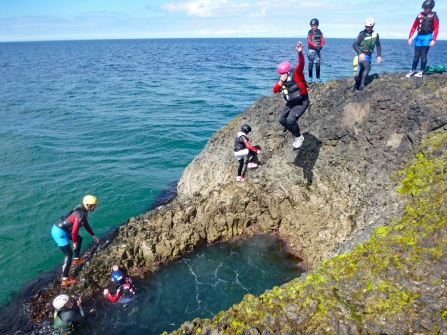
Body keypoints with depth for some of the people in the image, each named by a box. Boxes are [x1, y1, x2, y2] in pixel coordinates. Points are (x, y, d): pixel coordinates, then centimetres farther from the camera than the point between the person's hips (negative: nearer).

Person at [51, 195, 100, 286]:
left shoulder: (83, 210, 3)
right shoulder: (80, 215, -27)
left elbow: (86, 224, 18)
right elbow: (74, 231, -26)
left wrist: (93, 235, 23)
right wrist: (74, 242, -8)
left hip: (62, 229, 10)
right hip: (59, 232, -10)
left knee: (79, 239, 25)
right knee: (69, 254, -8)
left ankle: (76, 259, 43)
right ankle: (65, 279, -4)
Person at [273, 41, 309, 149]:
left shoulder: (296, 74, -19)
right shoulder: (282, 79, 1)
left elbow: (301, 63, -37)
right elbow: (275, 90, -1)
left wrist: (300, 52, -56)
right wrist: (281, 82, -18)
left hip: (301, 102, -9)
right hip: (290, 103, 9)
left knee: (290, 120, -24)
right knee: (282, 120, 12)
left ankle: (299, 137, 1)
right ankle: (297, 135, 29)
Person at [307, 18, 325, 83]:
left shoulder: (319, 32, 10)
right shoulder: (310, 32, -4)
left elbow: (322, 40, 8)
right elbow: (309, 41, -12)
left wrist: (321, 46, -10)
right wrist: (315, 46, -20)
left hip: (317, 50, 4)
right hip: (311, 50, -4)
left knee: (318, 64, 3)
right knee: (311, 64, -1)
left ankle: (318, 78, 7)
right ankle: (310, 78, 5)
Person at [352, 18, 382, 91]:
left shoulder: (375, 34, 4)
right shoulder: (362, 34, -12)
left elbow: (378, 45, 16)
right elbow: (355, 45, -19)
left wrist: (379, 55, 9)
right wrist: (360, 53, -33)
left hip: (369, 55, 7)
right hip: (362, 55, -6)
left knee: (362, 71, 14)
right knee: (367, 67, -29)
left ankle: (356, 86, 27)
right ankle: (361, 85, -31)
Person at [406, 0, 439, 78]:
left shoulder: (433, 16, -2)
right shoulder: (420, 15, 9)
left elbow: (436, 29, -6)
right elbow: (414, 27, 11)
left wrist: (433, 40, -14)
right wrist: (410, 37, 3)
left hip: (427, 37, -4)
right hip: (419, 37, 4)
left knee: (423, 55, -4)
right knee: (416, 55, 5)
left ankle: (421, 72, 1)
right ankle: (413, 70, 11)